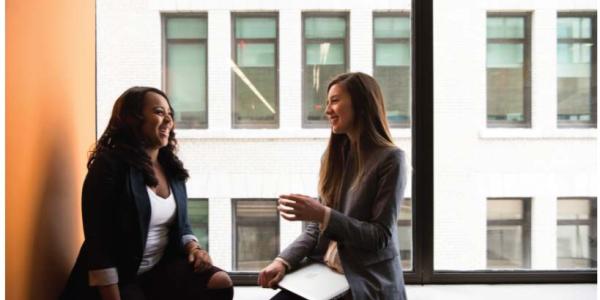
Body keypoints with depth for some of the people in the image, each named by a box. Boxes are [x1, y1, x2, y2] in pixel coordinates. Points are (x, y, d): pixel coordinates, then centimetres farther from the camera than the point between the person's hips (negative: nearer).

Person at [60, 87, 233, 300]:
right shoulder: (108, 166, -11)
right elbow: (99, 243, -15)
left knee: (220, 283, -19)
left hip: (163, 267, 6)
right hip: (120, 277, -6)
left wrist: (193, 248, -5)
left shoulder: (172, 168, 8)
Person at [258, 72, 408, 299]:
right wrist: (284, 261, -6)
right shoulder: (335, 155, 10)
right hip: (323, 273, 5)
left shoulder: (390, 159, -8)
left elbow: (381, 236, -12)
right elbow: (316, 228, 10)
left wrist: (323, 214, -21)